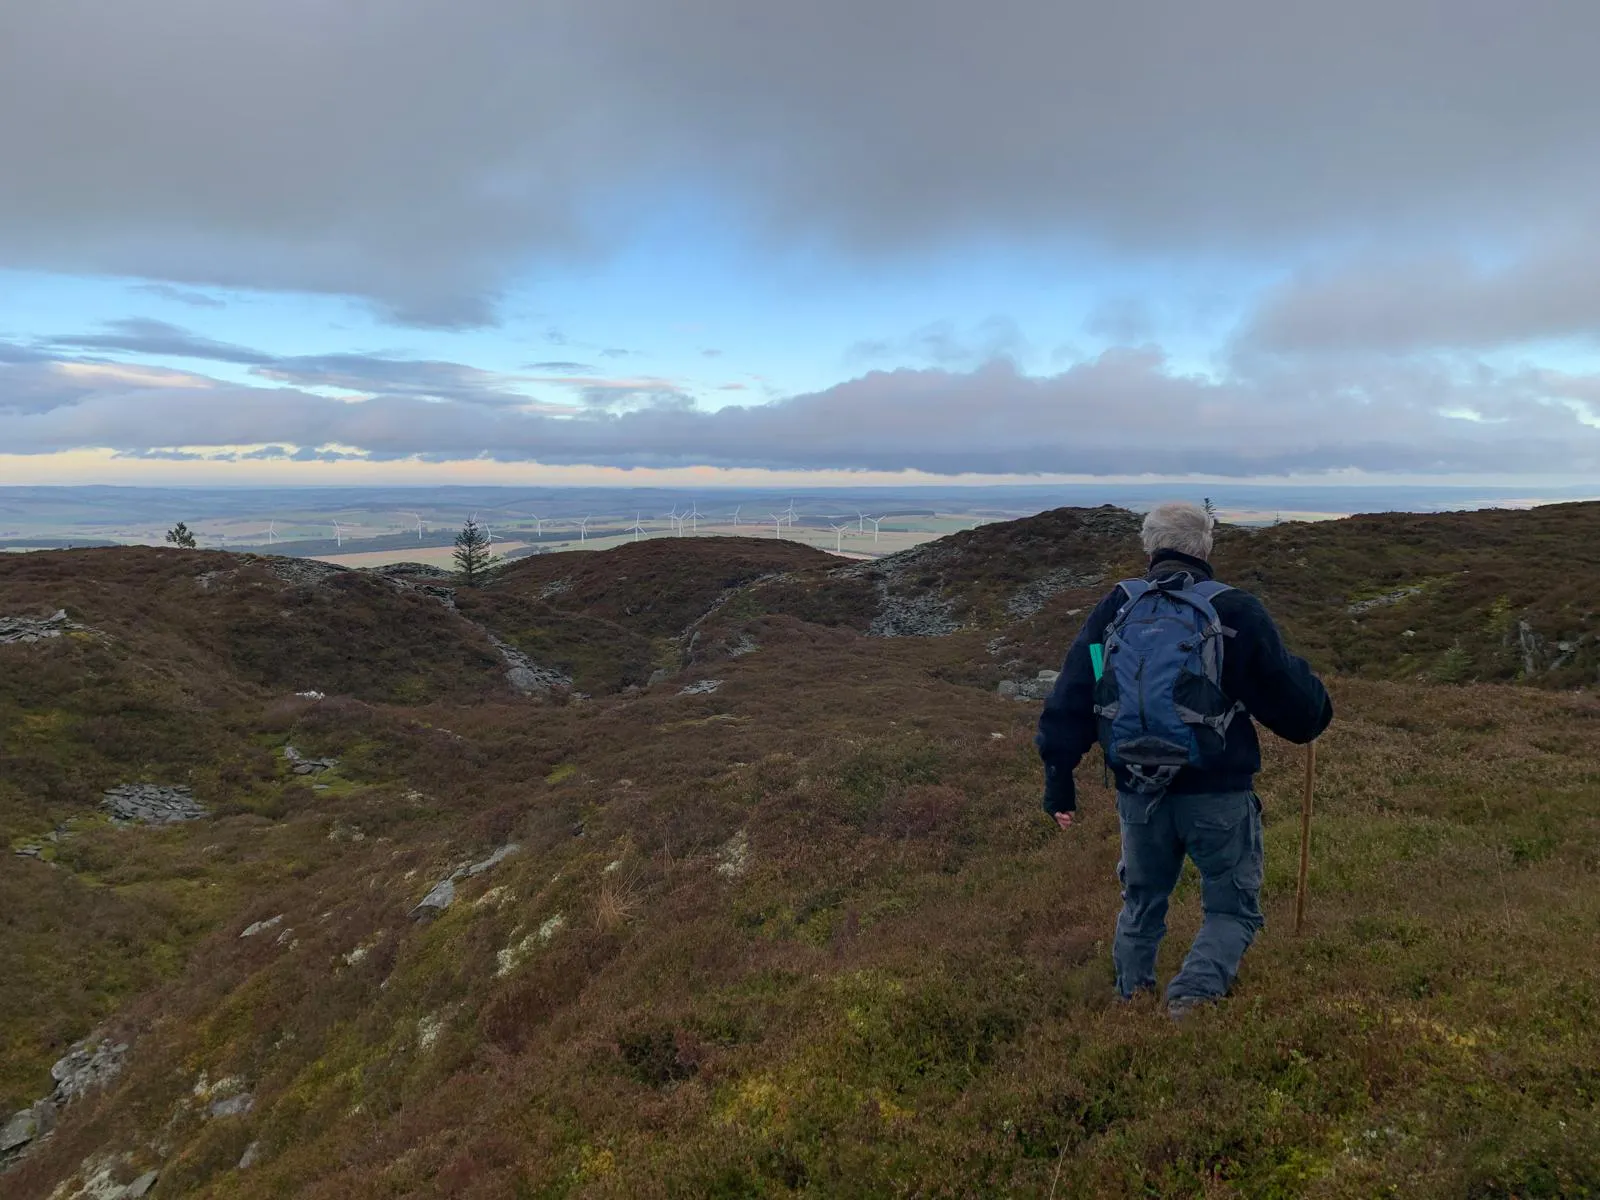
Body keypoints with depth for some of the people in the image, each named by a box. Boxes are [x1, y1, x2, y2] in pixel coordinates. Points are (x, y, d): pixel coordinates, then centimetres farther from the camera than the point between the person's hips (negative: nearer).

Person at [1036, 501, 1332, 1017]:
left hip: (1138, 795, 3)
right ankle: (1193, 992, -9)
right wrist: (1316, 712, 26)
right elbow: (1293, 699, 2)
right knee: (1233, 909, 13)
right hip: (1219, 795, -3)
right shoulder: (1238, 613, -5)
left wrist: (1059, 782, 8)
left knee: (1142, 904, 23)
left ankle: (1130, 999, 26)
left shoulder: (1113, 610, 2)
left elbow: (1068, 701, 2)